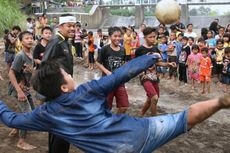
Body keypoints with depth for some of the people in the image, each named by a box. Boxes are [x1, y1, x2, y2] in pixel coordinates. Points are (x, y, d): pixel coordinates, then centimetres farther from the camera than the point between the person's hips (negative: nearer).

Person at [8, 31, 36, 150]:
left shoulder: (30, 55, 3)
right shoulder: (20, 56, -21)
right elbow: (11, 74, -23)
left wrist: (26, 88, 15)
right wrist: (19, 91, -27)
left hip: (26, 88, 9)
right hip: (18, 89, -8)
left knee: (31, 111, 18)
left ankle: (16, 129, 38)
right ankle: (21, 142, 4)